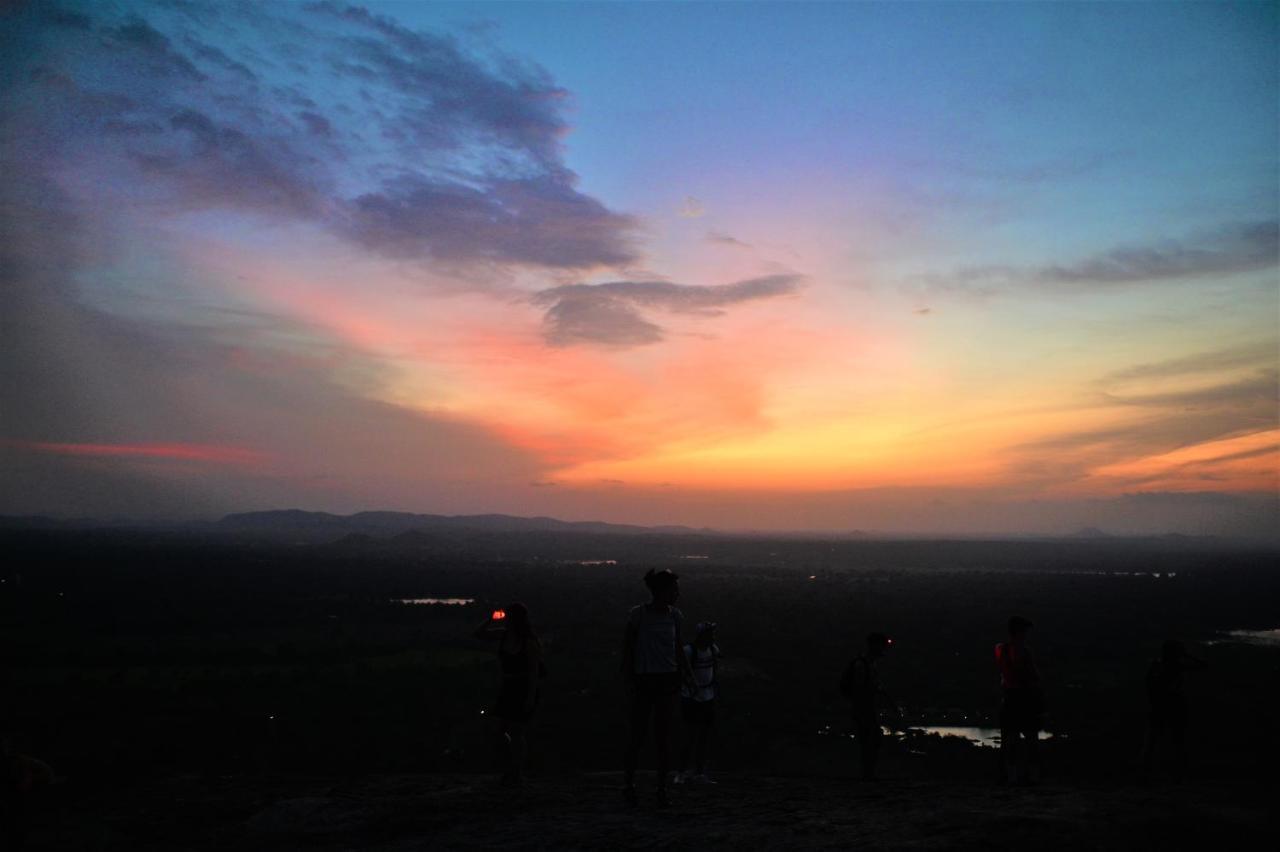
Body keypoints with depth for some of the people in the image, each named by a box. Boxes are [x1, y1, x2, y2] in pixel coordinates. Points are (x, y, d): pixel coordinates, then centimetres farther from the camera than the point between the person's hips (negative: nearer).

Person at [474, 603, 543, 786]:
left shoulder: (529, 642, -16)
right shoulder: (504, 635, 1)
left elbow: (534, 671, -15)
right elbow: (479, 634, 8)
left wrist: (531, 697, -18)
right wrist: (491, 620, -7)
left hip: (524, 690, -7)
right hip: (508, 688, 7)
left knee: (516, 732, -2)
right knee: (502, 731, 8)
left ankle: (515, 776, 11)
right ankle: (507, 773, 20)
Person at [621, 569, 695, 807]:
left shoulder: (676, 616, 4)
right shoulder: (639, 614, -9)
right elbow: (627, 646, -2)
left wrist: (687, 673, 3)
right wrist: (627, 677, -7)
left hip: (668, 680, 3)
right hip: (643, 680, -3)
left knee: (662, 736, 6)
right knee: (638, 735, 1)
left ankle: (662, 787, 13)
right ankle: (628, 783, 17)